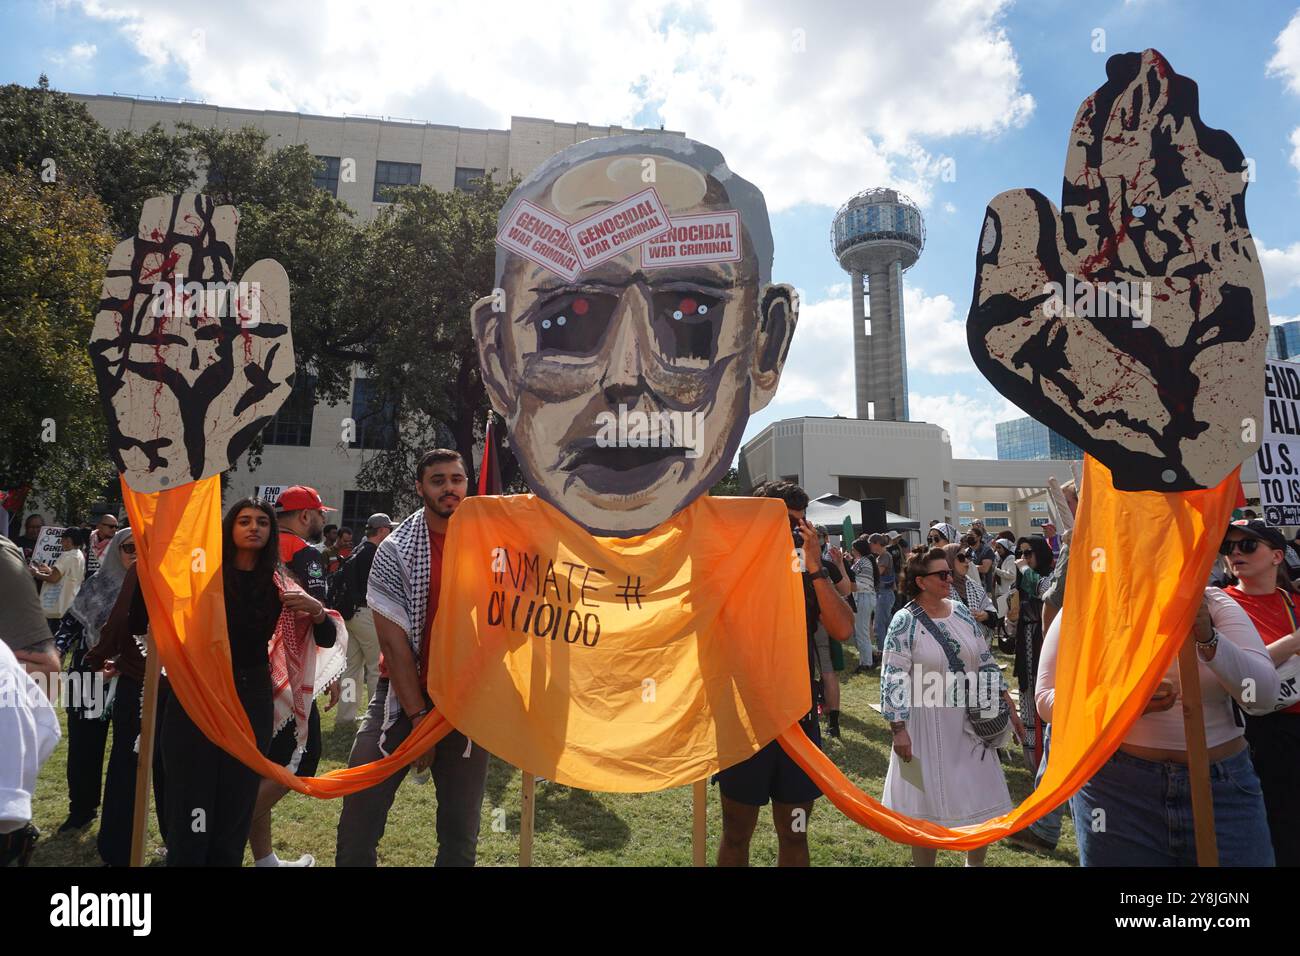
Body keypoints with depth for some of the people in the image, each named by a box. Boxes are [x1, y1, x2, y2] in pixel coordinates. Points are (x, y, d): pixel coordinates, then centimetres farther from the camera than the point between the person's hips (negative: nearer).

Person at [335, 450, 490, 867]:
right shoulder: (395, 550, -6)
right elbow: (393, 640, -9)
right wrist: (419, 717, -11)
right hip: (404, 694, -1)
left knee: (461, 831, 10)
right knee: (360, 819, 0)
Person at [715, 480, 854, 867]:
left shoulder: (812, 577, 1)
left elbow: (843, 629, -14)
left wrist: (814, 565, -19)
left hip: (798, 721, 3)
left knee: (794, 836, 17)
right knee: (736, 835, 13)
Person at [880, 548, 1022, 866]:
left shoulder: (961, 612, 3)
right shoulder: (905, 621, -14)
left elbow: (985, 662, 10)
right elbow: (893, 679, -15)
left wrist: (1009, 707, 7)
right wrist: (898, 730, -18)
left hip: (970, 721, 5)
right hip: (927, 725, -5)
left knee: (982, 798, 13)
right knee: (929, 804, 8)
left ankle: (976, 862, 37)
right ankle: (924, 861, 30)